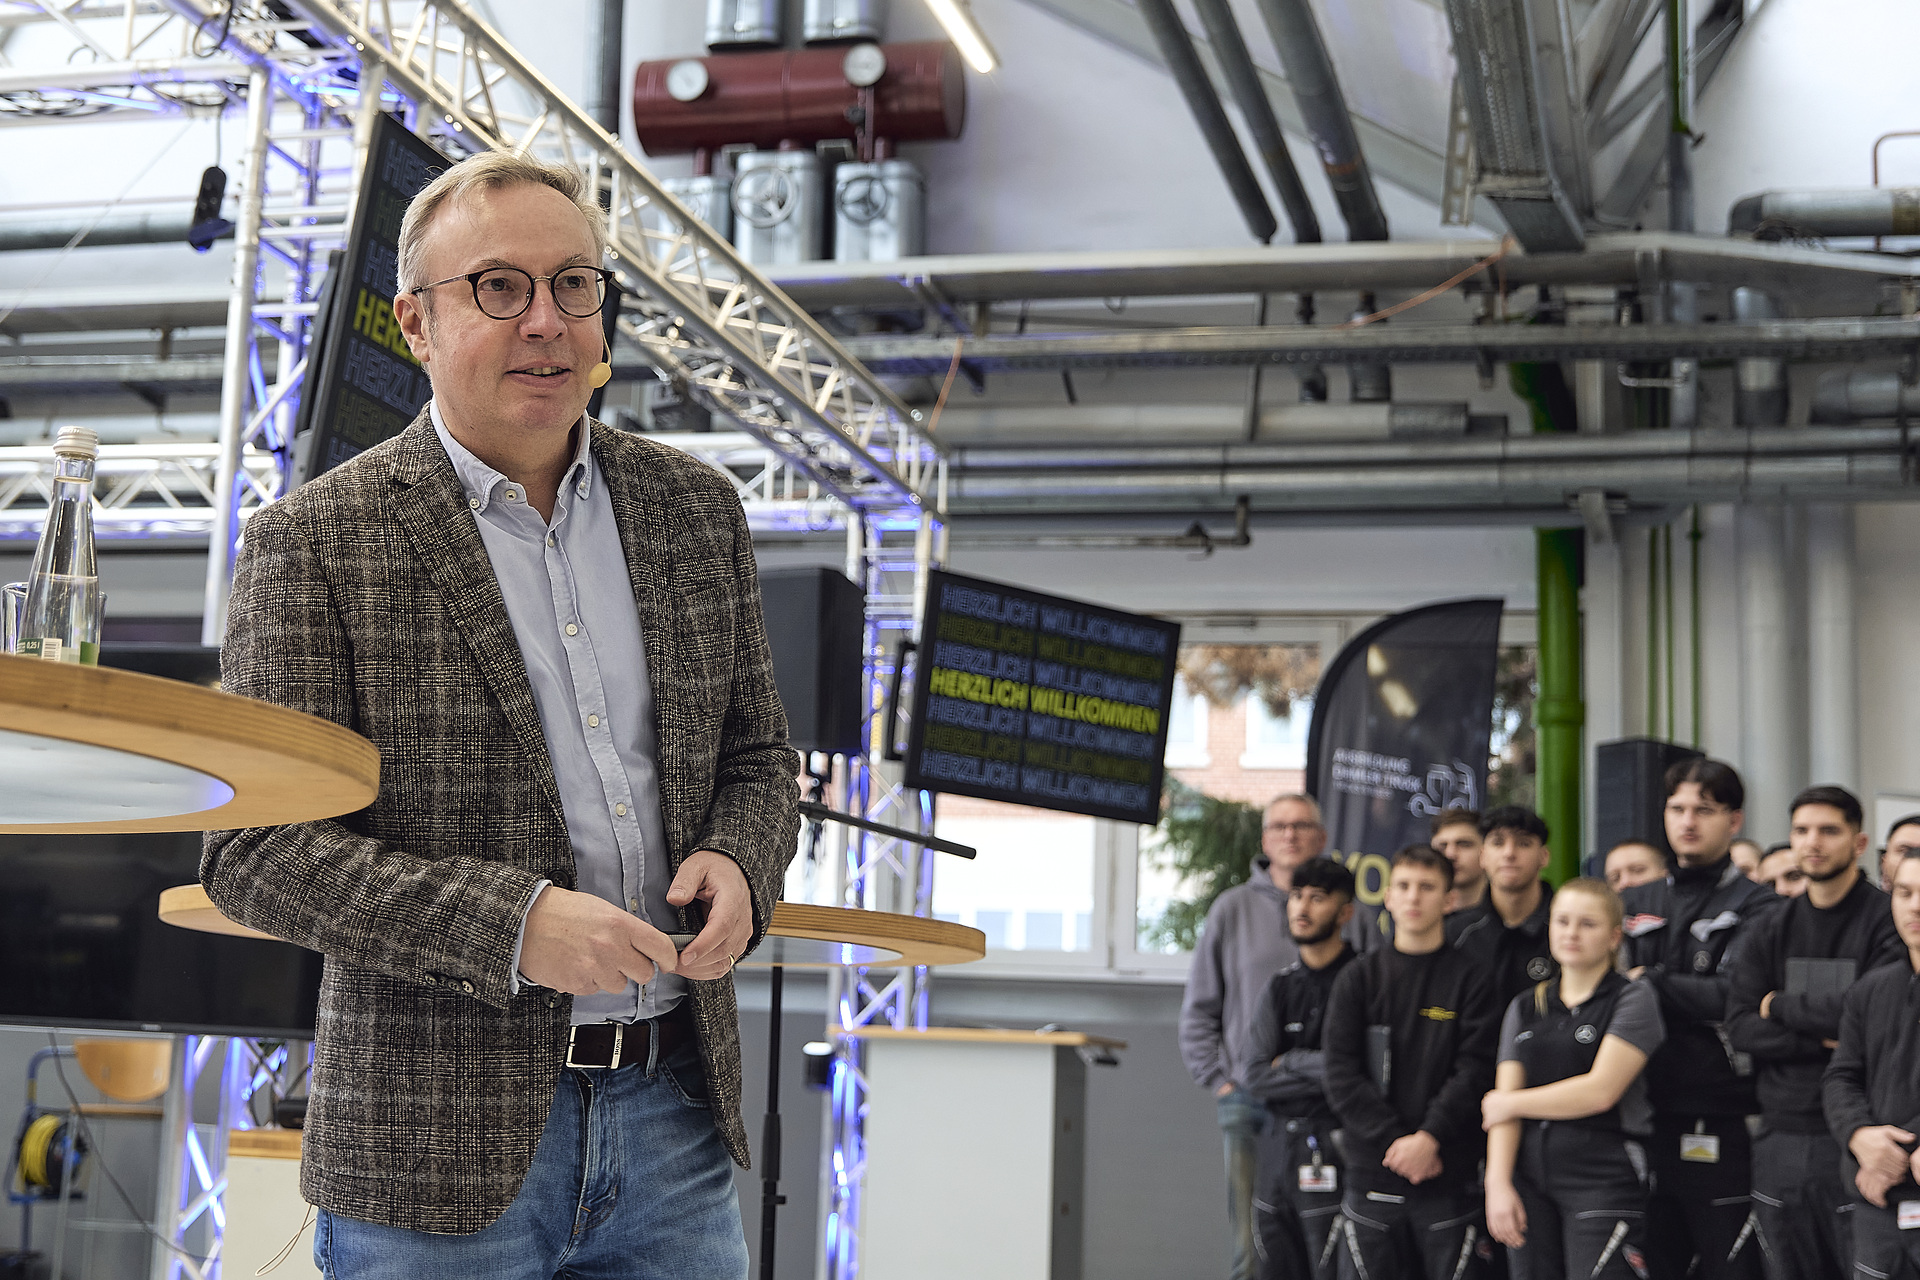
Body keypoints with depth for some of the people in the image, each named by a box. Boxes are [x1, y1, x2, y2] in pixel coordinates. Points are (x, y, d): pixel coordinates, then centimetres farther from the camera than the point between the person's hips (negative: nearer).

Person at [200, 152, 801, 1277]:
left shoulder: (696, 507, 8)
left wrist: (738, 862, -6)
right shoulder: (314, 542, -6)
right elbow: (252, 852, -9)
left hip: (677, 1111, 4)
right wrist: (511, 925, -20)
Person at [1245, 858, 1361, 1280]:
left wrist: (1291, 1062, -2)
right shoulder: (1281, 985, 14)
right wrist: (1321, 1074, -7)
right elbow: (1257, 1078, 5)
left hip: (1333, 1149, -6)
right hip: (1277, 1147, 6)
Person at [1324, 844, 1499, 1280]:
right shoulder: (1359, 978, 8)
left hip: (1450, 1178, -2)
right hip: (1371, 1174, 2)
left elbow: (1475, 1072, -6)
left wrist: (1429, 1137, -17)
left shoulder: (1470, 978, 2)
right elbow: (1342, 1074, 0)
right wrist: (1395, 1140, -11)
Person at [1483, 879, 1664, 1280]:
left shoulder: (1632, 999, 0)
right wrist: (1498, 1182, -6)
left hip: (1604, 1180, -5)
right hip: (1529, 1180, 5)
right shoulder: (1525, 1007, 15)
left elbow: (1601, 1090, -10)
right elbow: (1502, 1102, 7)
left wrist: (1511, 1103, 0)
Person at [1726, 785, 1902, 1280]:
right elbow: (1740, 1026, 1)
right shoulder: (1773, 929, 11)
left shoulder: (1888, 920, -3)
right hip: (1781, 1135, 5)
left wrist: (1782, 1006, -5)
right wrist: (1821, 1039, -13)